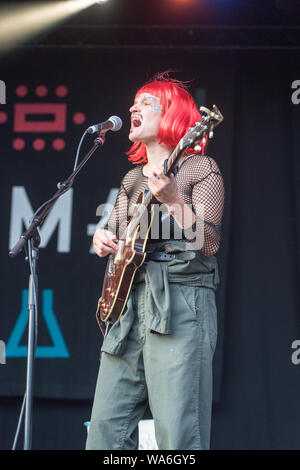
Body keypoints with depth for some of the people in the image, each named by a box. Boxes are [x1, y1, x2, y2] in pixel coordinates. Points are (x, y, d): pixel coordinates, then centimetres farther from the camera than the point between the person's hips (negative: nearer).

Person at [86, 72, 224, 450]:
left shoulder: (199, 169, 1)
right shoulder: (133, 178, 22)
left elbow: (209, 243, -9)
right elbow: (114, 235, 27)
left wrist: (173, 200, -23)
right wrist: (103, 240, 4)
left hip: (180, 306, -7)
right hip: (128, 307, 7)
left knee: (178, 437, -13)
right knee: (107, 429, 1)